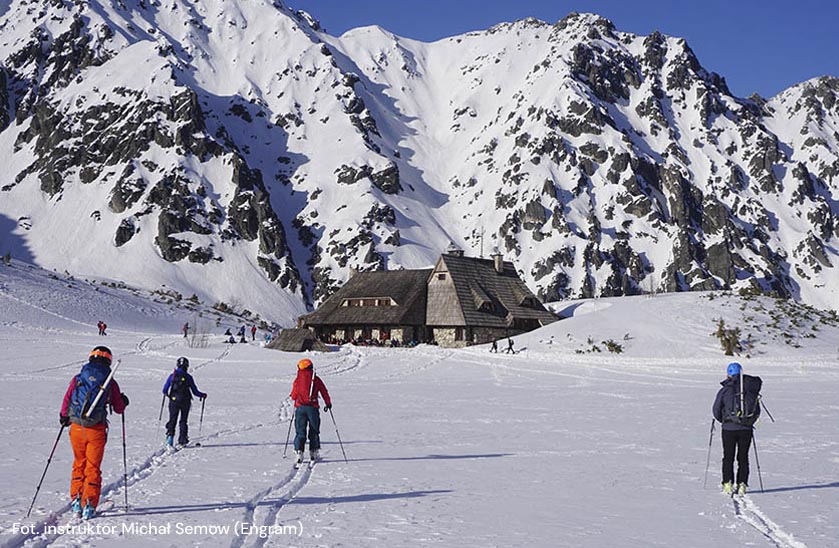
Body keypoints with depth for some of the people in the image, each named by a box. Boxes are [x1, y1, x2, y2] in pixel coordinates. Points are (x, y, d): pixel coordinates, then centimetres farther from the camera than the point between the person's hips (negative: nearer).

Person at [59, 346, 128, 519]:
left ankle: (76, 500, 16)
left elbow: (66, 403, 7)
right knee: (93, 467, 7)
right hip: (96, 430, -2)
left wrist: (64, 418, 27)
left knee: (79, 464, 20)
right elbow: (119, 408, 6)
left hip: (76, 428, 2)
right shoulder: (110, 383, -2)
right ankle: (88, 505, 1)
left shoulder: (77, 379, 2)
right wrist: (124, 401, 29)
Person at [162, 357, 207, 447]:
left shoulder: (172, 376, -3)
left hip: (174, 401, 0)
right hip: (185, 402, 0)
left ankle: (170, 435, -14)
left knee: (172, 420, 8)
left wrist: (168, 395, 23)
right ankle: (182, 440, 11)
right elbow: (195, 391, -2)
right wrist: (203, 395, 16)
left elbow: (164, 390, 0)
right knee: (183, 421, 14)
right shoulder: (188, 377, -5)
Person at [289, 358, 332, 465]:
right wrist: (328, 404, 18)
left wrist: (292, 396, 29)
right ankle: (313, 452, 16)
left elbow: (294, 396, 5)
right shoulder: (316, 379, 2)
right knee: (314, 431, 14)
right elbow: (324, 392, 5)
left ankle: (299, 451, -11)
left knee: (300, 431, 3)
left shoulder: (298, 380, 1)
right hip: (312, 408, 0)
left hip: (300, 408, 0)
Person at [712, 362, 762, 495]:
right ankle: (742, 485, 7)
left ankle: (728, 484, 2)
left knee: (728, 457, 7)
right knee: (743, 457, 11)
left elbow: (716, 411, -1)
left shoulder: (724, 391, -5)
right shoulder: (750, 389, 3)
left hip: (729, 429, -2)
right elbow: (757, 411, 9)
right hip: (746, 429, 2)